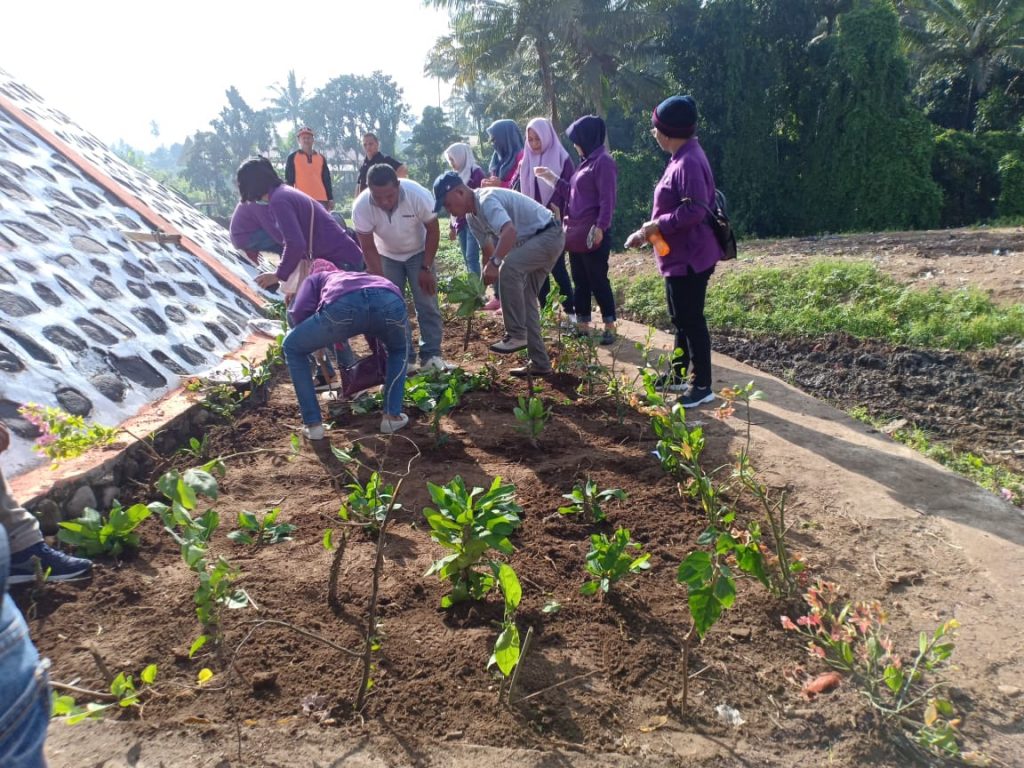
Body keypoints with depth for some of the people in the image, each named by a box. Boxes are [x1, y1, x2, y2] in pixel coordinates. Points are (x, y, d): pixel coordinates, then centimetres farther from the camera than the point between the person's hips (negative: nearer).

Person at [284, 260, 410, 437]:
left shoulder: (315, 278, 39)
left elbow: (300, 311, 16)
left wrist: (316, 340, 35)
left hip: (343, 304, -3)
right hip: (391, 302, 3)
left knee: (292, 348, 25)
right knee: (400, 349, 39)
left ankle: (313, 423, 22)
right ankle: (392, 416, 28)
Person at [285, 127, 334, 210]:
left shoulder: (321, 158, 15)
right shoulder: (292, 157, 6)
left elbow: (327, 180, 15)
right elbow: (289, 180, 3)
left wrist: (330, 199, 8)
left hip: (321, 199, 3)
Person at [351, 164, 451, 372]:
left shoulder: (418, 195, -33)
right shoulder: (361, 207, -30)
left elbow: (433, 230, -17)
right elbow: (369, 249, -21)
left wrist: (426, 268, -18)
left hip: (418, 252, -1)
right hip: (387, 255, 1)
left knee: (427, 304, -6)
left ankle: (431, 354, 4)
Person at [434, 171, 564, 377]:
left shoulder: (486, 200, -25)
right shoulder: (472, 215, 7)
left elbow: (510, 231, -42)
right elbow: (488, 250, 17)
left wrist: (494, 263, -47)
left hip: (549, 235, -11)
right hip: (533, 241, 11)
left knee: (508, 267, -33)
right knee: (525, 297, 10)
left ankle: (517, 335, -24)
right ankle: (539, 363, 16)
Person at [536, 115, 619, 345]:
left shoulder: (603, 162, -11)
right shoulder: (587, 162, 17)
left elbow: (607, 200, -18)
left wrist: (600, 227, -24)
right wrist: (553, 178, 19)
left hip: (593, 235, -9)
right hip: (576, 234, 9)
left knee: (598, 281, -3)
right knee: (580, 281, 12)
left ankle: (610, 326, 6)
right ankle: (583, 324, 19)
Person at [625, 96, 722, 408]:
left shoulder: (689, 162, -20)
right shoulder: (681, 159, 12)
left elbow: (694, 211, -28)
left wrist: (656, 225, -18)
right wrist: (647, 232, 11)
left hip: (689, 258, -11)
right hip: (679, 256, 11)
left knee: (691, 320, -3)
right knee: (681, 319, 19)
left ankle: (702, 386, 7)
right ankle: (678, 375, 32)